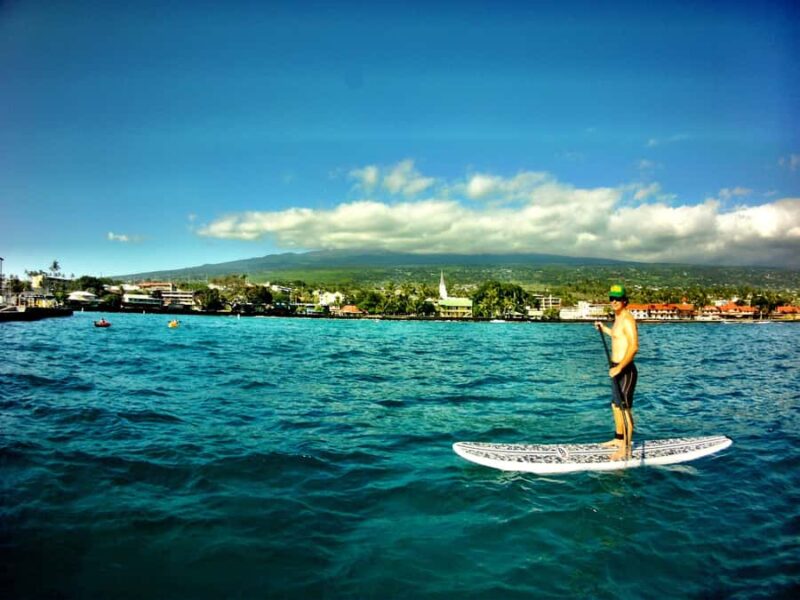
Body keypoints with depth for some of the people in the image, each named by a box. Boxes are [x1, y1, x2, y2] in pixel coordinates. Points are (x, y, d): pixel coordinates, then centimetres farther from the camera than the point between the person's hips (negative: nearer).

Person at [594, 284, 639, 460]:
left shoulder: (627, 319, -17)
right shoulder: (618, 318, 13)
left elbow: (634, 346, -26)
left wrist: (619, 368, -29)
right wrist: (604, 329, 33)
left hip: (625, 370, -10)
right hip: (618, 368, 10)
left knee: (625, 408, -5)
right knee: (616, 405, 20)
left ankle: (626, 449, 2)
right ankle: (619, 439, 35)